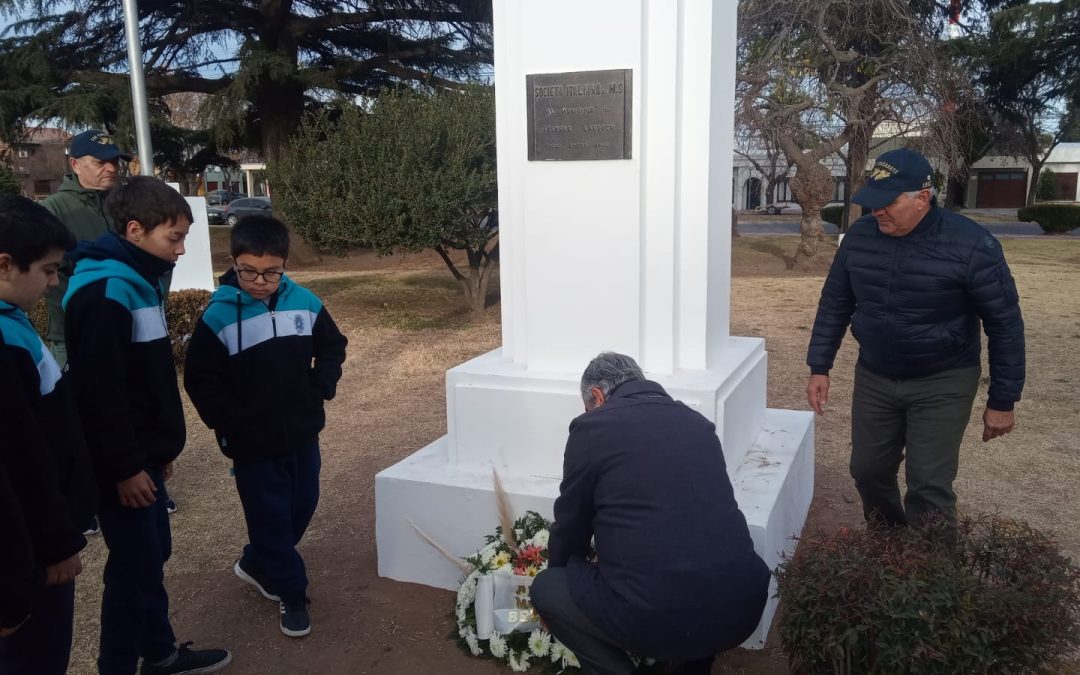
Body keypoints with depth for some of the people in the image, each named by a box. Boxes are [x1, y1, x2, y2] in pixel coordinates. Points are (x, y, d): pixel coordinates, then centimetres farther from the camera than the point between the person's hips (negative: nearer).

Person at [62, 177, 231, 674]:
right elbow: (98, 392, -24)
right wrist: (124, 467, -19)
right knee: (135, 568, 2)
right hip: (123, 466, -10)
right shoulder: (103, 292, -21)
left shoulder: (138, 281, 10)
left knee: (153, 557, 19)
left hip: (144, 455, 10)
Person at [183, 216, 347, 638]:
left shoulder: (304, 303, -3)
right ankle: (291, 593, 23)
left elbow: (333, 347, 11)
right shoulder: (218, 316, -14)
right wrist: (232, 423, -14)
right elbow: (200, 380, -10)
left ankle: (256, 565, 42)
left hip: (303, 433, 5)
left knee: (302, 507, 18)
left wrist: (320, 389, 0)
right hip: (253, 444, -4)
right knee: (271, 518, 6)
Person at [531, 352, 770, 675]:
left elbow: (570, 526, 12)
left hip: (655, 614, -5)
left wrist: (564, 573, 33)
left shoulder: (591, 427, 1)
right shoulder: (697, 422, 16)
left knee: (545, 588, 18)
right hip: (744, 604, 6)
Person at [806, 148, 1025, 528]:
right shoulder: (859, 236, -7)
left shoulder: (971, 245, -19)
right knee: (868, 472, 12)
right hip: (873, 378, 4)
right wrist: (819, 367, 1)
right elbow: (834, 304, 4)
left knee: (929, 487, -4)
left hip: (942, 383, -4)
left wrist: (1002, 400, -8)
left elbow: (1005, 324, -11)